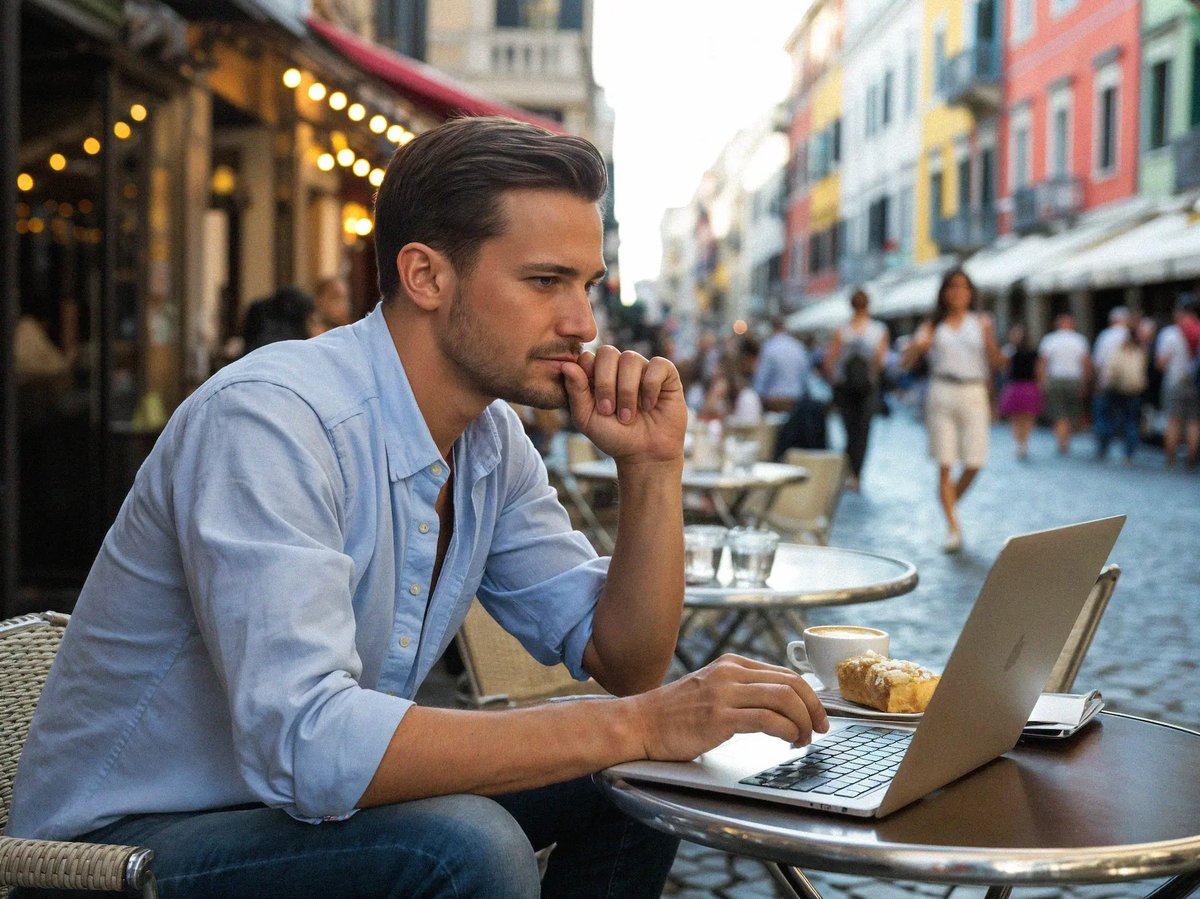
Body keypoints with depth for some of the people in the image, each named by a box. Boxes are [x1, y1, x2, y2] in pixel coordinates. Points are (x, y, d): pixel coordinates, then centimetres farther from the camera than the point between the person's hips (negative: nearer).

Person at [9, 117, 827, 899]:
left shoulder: (491, 436, -1)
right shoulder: (268, 417, -27)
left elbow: (625, 661, 5)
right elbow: (303, 745, -37)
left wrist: (653, 467, -11)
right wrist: (637, 723, -34)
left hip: (320, 801, 8)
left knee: (637, 780, 2)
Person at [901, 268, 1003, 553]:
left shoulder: (981, 322, 12)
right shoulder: (932, 326, 11)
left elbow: (995, 362, 5)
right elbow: (907, 361, 2)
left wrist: (990, 338, -14)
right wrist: (917, 345, -19)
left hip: (974, 394, 1)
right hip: (942, 393, -1)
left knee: (974, 463, -4)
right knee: (945, 464, -6)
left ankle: (951, 503, 25)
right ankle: (952, 528, -3)